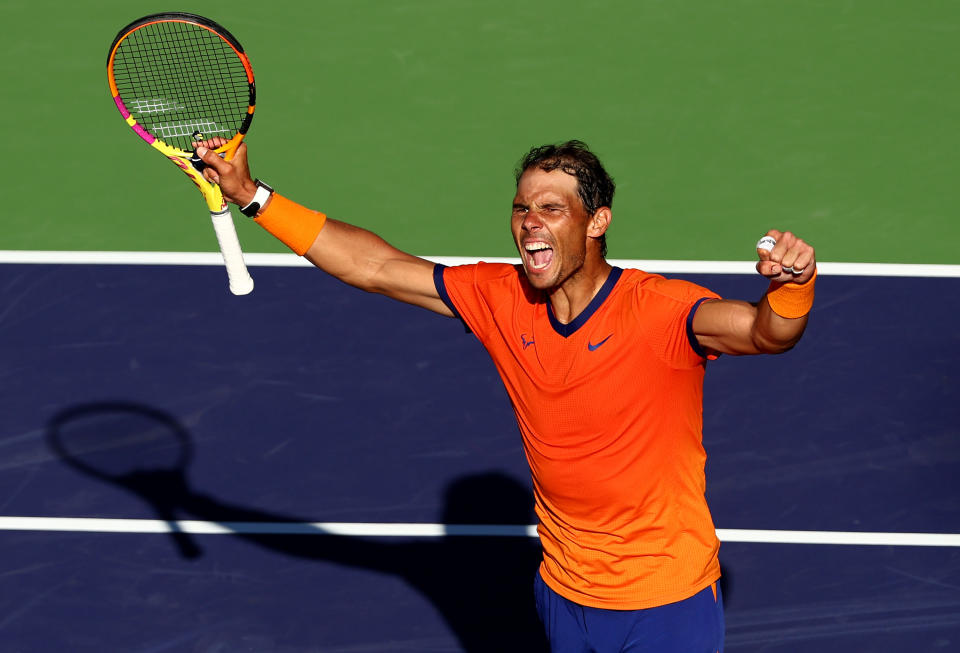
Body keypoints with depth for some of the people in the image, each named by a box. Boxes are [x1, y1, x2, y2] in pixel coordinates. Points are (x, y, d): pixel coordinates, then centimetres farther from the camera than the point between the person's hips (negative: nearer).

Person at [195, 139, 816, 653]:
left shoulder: (662, 311, -22)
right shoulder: (500, 300, -7)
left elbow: (766, 331, -38)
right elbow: (375, 267, -2)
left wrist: (791, 287, -61)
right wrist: (251, 193, -5)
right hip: (565, 595, 5)